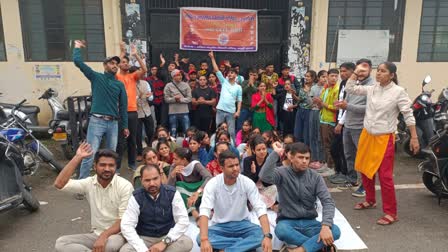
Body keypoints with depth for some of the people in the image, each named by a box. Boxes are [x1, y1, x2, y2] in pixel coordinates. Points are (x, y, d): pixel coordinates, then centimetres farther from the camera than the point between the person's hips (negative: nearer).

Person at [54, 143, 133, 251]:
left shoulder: (125, 186, -13)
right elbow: (59, 184, -13)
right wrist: (77, 157, -13)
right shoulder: (89, 183, -1)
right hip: (96, 234, 5)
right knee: (60, 243, -14)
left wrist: (104, 236, -27)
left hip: (117, 234, -4)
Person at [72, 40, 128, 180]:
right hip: (97, 121, -4)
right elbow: (77, 61, -3)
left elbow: (123, 106, 13)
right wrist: (77, 47, 11)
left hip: (113, 123, 4)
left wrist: (124, 126, 12)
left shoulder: (120, 84, 13)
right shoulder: (96, 77, 5)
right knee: (89, 155, -6)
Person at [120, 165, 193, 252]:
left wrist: (165, 242, -23)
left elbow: (183, 221, -12)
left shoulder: (172, 193, -10)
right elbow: (126, 226, -15)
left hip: (168, 237, 1)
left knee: (187, 242, -29)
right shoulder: (136, 197, -9)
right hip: (145, 239, 0)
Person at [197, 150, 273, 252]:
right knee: (200, 239, -30)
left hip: (242, 224, 1)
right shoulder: (213, 184, -18)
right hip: (220, 226, 0)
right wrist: (204, 239, -44)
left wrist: (267, 236, -36)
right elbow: (204, 211, -29)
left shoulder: (247, 182, -15)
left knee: (261, 235, -28)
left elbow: (260, 209, -21)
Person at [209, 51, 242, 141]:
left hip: (231, 112, -1)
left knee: (231, 132, 4)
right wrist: (212, 58, -1)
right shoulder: (224, 82, 9)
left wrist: (238, 111, -7)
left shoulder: (238, 87, 7)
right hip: (220, 110, 1)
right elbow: (217, 70, 4)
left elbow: (239, 100, 5)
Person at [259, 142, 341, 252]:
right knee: (281, 229, -37)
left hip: (309, 222, 2)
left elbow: (328, 202, -8)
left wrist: (326, 225, -25)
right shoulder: (282, 173, -7)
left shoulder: (315, 177, 0)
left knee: (335, 231, -25)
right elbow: (264, 176, -28)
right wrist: (275, 153, -26)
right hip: (288, 222, -2)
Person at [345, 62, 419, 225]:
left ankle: (391, 213, 9)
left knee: (385, 176, -5)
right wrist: (357, 72, 1)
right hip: (367, 135, 6)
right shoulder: (371, 89, 3)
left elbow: (408, 115, -9)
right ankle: (370, 200, 36)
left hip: (384, 138, -6)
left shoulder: (398, 92, -11)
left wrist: (414, 138, -11)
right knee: (365, 170, 16)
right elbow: (349, 89, 7)